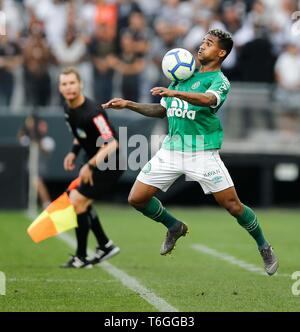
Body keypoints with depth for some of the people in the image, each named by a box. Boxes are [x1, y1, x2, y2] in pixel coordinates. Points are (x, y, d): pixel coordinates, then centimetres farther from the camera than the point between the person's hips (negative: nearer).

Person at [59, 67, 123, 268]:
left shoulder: (91, 113, -28)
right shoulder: (69, 108, 1)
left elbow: (111, 144, -32)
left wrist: (90, 166, -34)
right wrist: (74, 152, 8)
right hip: (96, 163, 10)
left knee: (77, 201, -12)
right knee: (82, 202, 15)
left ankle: (82, 258, -2)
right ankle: (105, 246, 28)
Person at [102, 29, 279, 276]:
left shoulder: (219, 80, -3)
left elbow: (208, 99, -28)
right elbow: (162, 110, 26)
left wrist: (175, 93, -43)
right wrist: (128, 104, 17)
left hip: (202, 152, -6)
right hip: (171, 149, 6)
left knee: (233, 206, -7)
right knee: (137, 199, -1)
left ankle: (265, 248, 17)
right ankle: (175, 227, 25)